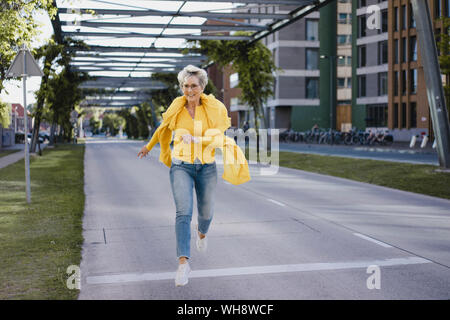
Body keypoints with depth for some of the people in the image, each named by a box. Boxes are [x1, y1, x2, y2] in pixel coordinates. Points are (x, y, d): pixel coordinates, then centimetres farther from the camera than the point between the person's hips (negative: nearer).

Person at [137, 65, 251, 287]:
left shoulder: (215, 108, -7)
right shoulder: (176, 109, -2)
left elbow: (218, 138, -13)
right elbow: (163, 129, 18)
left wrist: (196, 139, -29)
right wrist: (149, 146, 32)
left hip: (206, 167, 1)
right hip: (181, 166, -1)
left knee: (206, 213, 16)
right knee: (184, 212, -19)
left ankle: (202, 232, 53)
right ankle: (183, 262, -21)